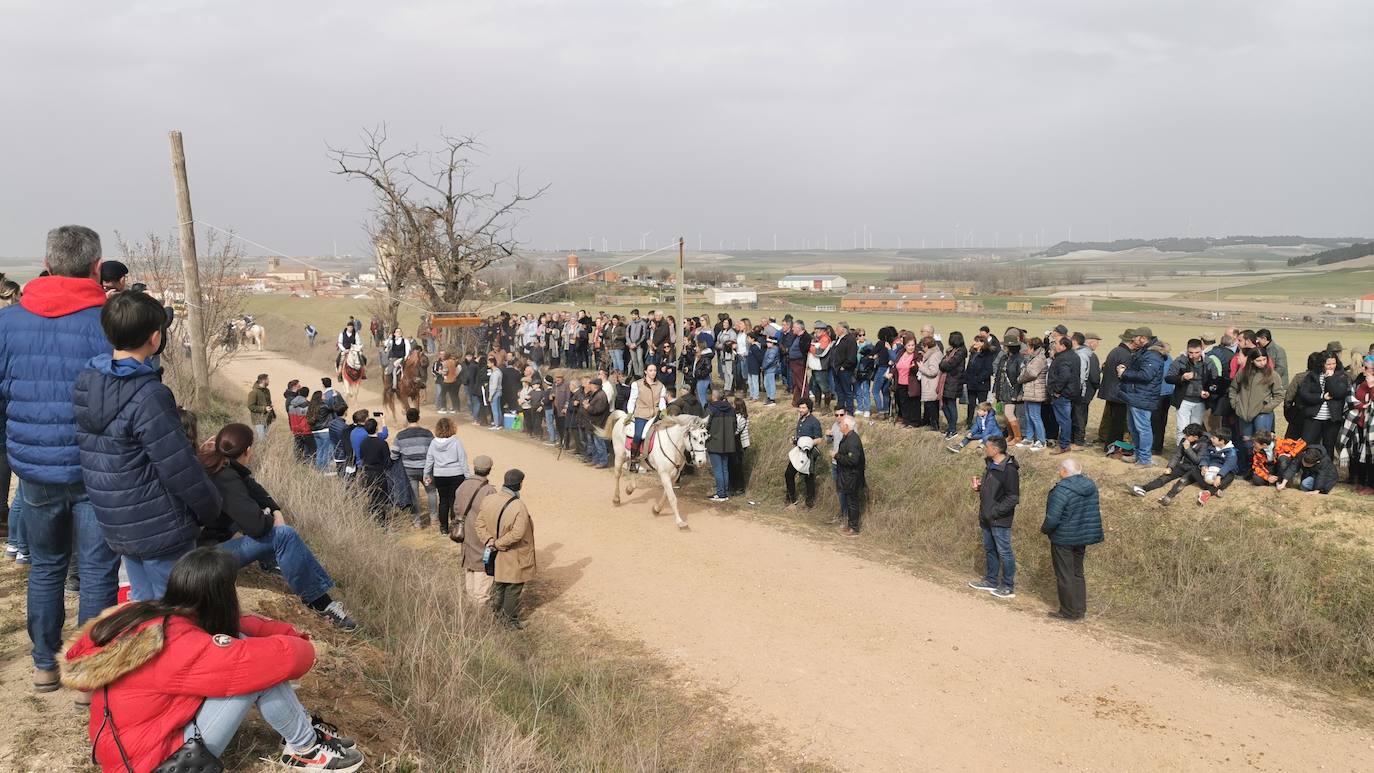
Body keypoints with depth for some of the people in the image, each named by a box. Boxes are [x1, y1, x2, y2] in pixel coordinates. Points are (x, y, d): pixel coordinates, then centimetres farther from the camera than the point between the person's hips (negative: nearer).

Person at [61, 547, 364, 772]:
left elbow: (237, 626, 8)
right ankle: (305, 748, 2)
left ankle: (301, 723, 10)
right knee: (260, 667, -20)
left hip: (144, 732, 9)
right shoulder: (179, 647, -29)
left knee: (237, 645, 5)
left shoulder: (147, 617, -3)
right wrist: (303, 647, -8)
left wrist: (291, 634, -3)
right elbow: (282, 658, -31)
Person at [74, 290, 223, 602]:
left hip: (114, 524, 8)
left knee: (143, 603, 22)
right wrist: (210, 508, -8)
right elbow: (180, 469, -20)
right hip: (160, 528, -8)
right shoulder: (149, 396, -24)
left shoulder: (85, 382, 0)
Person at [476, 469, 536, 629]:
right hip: (514, 559, -6)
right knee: (513, 589, 13)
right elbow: (517, 534, -29)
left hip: (497, 558, 6)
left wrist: (488, 540, -8)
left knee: (498, 584, 26)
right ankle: (510, 620, 27)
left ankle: (495, 613, 41)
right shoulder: (519, 507, -28)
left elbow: (480, 523, -1)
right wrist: (498, 544, -18)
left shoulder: (488, 500, -7)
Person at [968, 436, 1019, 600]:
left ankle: (1008, 587, 13)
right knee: (989, 550, 19)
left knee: (1004, 553, 2)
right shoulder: (991, 465, 8)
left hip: (1000, 520, -9)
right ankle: (991, 581, 33)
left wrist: (994, 512, -21)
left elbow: (1013, 498, -22)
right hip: (987, 518, 9)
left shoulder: (1009, 470, -21)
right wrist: (979, 486, 3)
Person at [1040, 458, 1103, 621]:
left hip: (1063, 539, -8)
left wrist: (1044, 529, -7)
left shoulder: (1062, 490, -24)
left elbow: (1052, 519, -26)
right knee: (1077, 573, 19)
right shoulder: (1090, 486, 0)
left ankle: (1069, 612, 13)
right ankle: (1080, 609, 27)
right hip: (1083, 538, 8)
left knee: (1065, 576, 5)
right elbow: (1095, 510, 11)